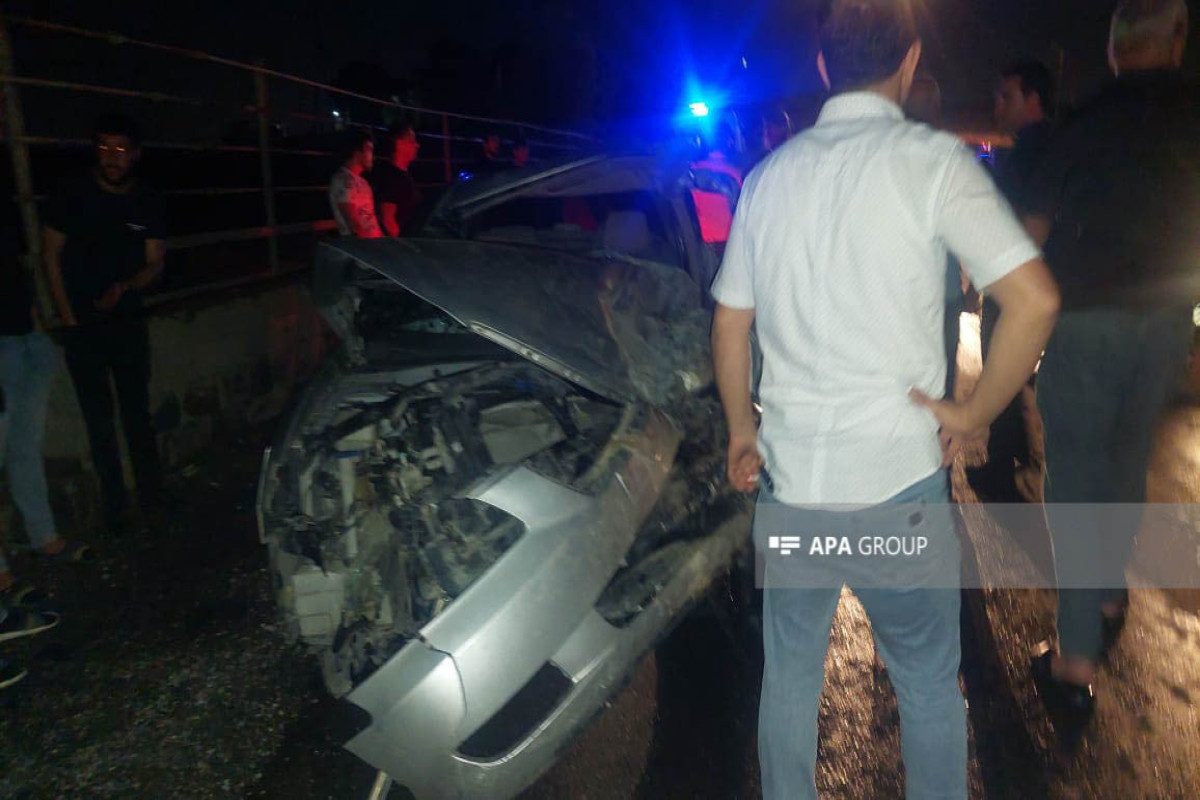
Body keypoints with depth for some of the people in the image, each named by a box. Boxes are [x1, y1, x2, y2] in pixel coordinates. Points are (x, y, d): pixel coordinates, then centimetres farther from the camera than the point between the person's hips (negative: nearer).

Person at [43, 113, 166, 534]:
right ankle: (114, 508, 9)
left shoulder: (148, 203, 2)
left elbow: (154, 265, 5)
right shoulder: (74, 196, -5)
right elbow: (51, 256, -1)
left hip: (128, 321, 2)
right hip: (83, 325, -2)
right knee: (100, 419, 2)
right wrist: (68, 318, -6)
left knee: (137, 412, 8)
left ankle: (152, 497, 17)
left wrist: (123, 287, -15)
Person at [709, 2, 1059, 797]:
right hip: (897, 482, -4)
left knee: (789, 677, 20)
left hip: (788, 479, 4)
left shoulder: (771, 173, 6)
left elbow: (729, 325, 10)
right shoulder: (932, 159, -7)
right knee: (929, 686, 17)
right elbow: (1034, 300, -17)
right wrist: (974, 413, -5)